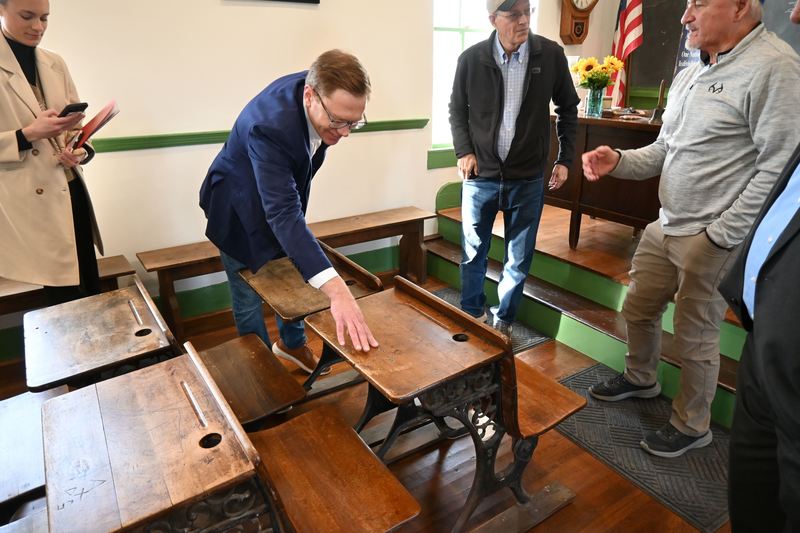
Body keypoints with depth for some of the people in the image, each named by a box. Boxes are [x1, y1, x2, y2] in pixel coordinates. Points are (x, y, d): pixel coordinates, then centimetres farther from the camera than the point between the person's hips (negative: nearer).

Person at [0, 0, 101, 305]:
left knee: (91, 286, 11)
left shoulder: (55, 64, 10)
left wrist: (81, 150, -7)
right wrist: (29, 134, -23)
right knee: (66, 298, 2)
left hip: (71, 190, 5)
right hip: (28, 202, -5)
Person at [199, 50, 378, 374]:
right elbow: (283, 213, -49)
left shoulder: (316, 86, -19)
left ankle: (292, 343, 42)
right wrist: (337, 290, -59)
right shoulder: (269, 124, -41)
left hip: (282, 194, 7)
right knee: (249, 299, 5)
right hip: (241, 211, -6)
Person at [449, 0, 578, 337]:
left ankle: (503, 322, 29)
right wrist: (464, 151, -6)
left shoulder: (551, 55, -3)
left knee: (519, 259, 9)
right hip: (480, 177, 0)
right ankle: (471, 317, 31)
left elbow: (568, 109, 8)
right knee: (474, 253, 11)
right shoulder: (471, 59, -5)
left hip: (528, 179, 1)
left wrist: (564, 158, 4)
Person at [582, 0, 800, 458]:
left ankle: (692, 426, 27)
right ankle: (641, 379, 44)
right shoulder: (689, 77, 12)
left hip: (713, 240, -8)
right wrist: (619, 161, -2)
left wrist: (722, 235, -18)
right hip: (664, 228, 8)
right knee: (638, 309, 18)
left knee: (694, 338, 5)